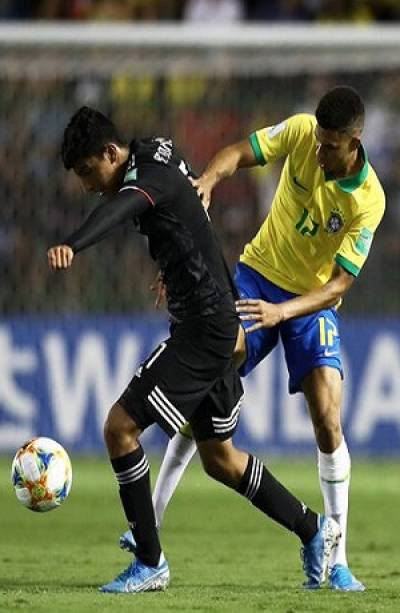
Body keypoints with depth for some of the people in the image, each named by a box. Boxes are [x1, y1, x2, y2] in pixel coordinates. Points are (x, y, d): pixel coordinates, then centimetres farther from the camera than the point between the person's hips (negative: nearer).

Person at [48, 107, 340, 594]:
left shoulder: (155, 177, -17)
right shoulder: (159, 166, 14)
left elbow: (118, 209, -41)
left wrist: (71, 246, -61)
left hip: (203, 329, -11)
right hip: (215, 325, 11)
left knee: (120, 426, -11)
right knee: (218, 458, 18)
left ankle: (150, 564, -7)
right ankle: (314, 531, 28)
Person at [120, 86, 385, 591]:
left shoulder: (368, 201, -22)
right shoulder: (300, 133, -16)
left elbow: (338, 285, -24)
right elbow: (240, 153, -9)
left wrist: (282, 311, -38)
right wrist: (208, 180, -32)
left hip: (313, 301, -2)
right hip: (258, 276, 2)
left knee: (328, 422, -14)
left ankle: (337, 562, -5)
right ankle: (151, 524, -6)